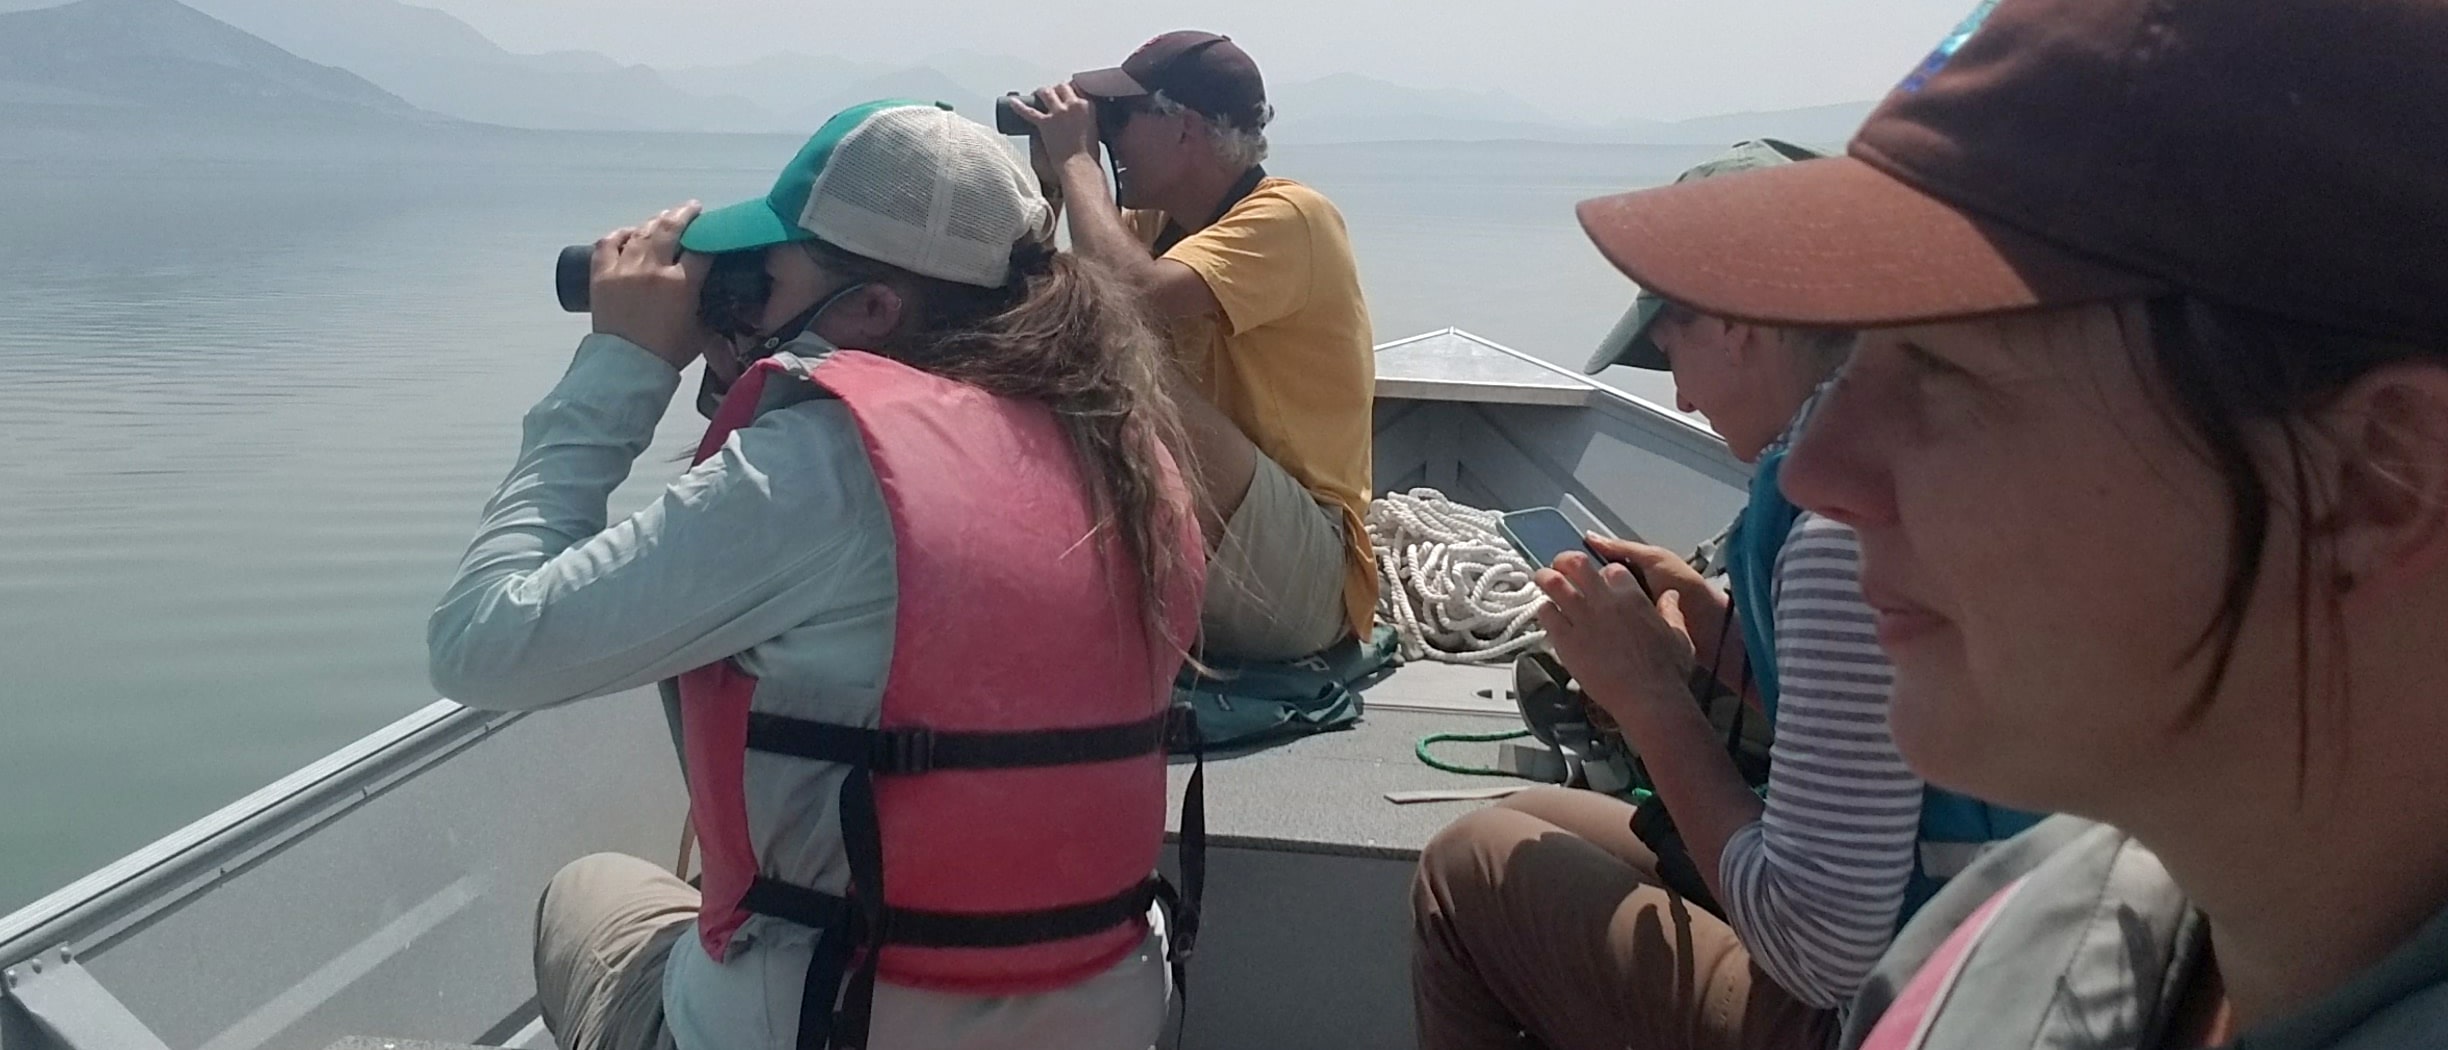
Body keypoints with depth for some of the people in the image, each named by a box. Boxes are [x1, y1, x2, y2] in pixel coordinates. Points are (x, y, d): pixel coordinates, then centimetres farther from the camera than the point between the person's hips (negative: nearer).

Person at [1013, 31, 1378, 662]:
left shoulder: (1287, 216, -14)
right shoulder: (1157, 224, 10)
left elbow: (1133, 296, -30)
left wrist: (1078, 162, -15)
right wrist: (1048, 185, 1)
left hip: (1305, 580, -7)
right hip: (1190, 554, 8)